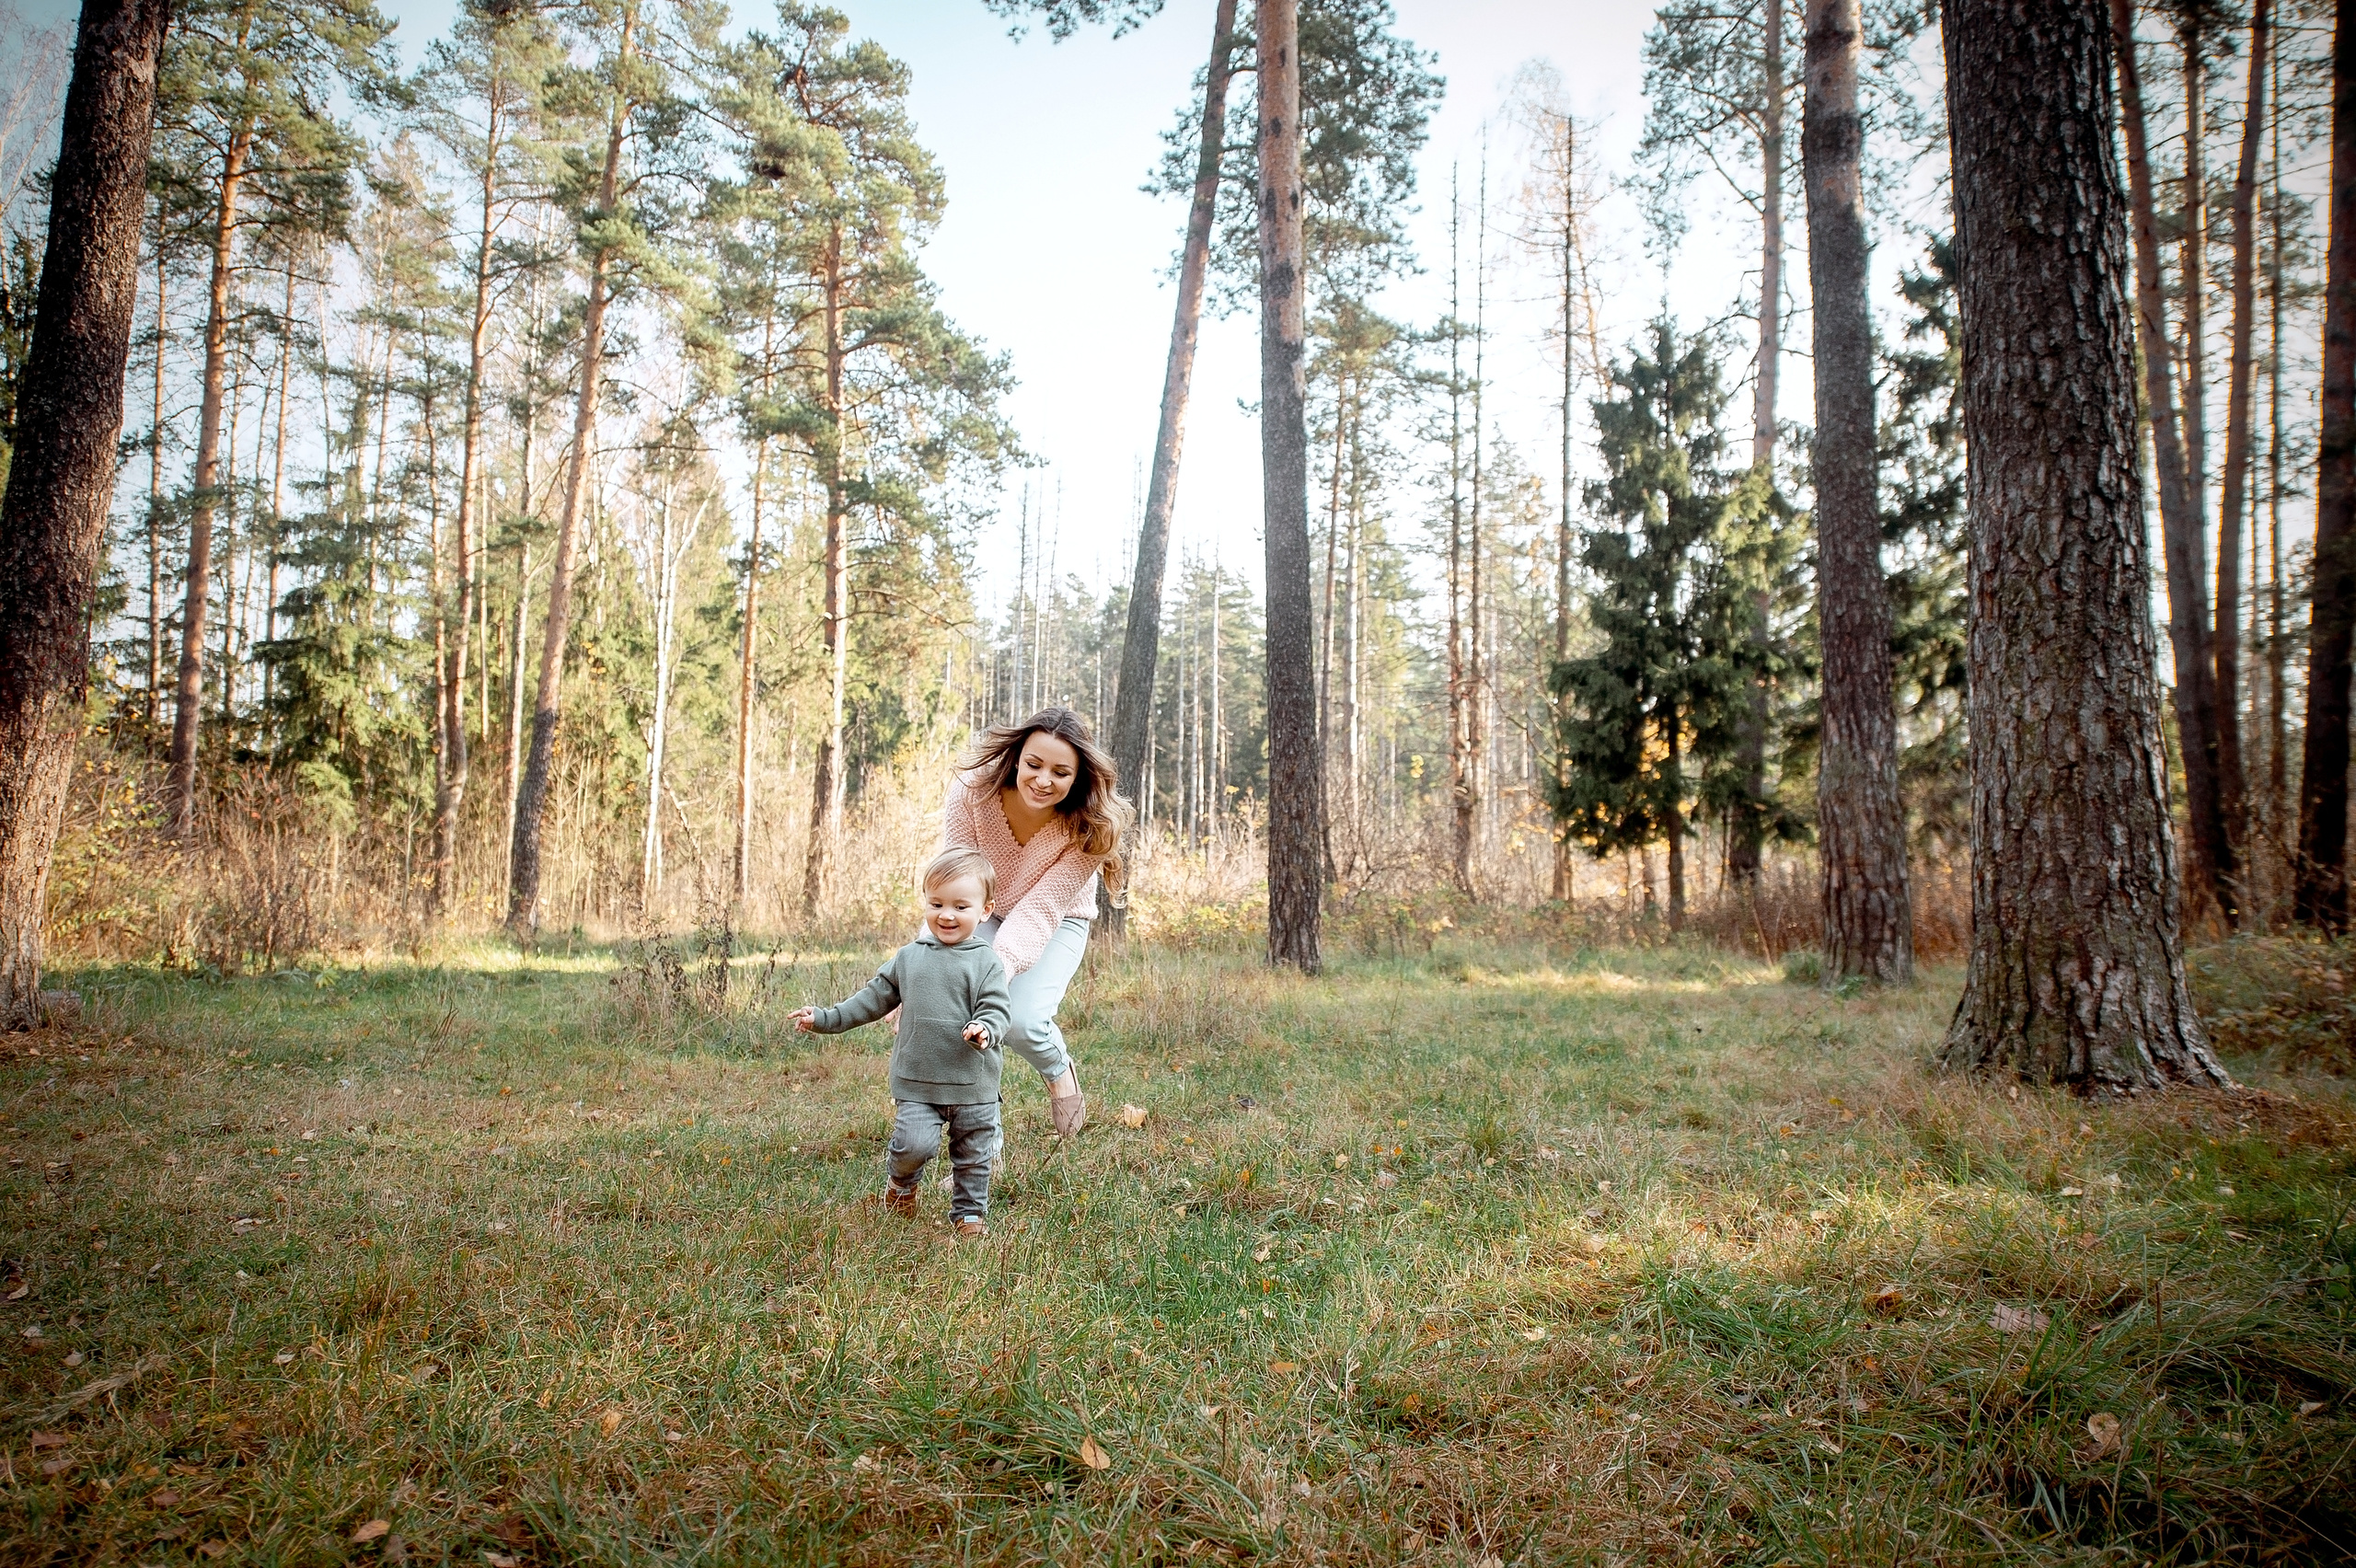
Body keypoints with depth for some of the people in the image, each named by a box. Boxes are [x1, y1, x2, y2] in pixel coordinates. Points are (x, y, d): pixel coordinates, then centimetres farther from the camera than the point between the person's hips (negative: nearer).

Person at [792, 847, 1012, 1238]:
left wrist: (984, 1030, -34)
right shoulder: (909, 958, 7)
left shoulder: (987, 963, -4)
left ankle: (970, 1211, 32)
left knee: (974, 1156, 9)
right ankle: (901, 1182, 20)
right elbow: (874, 998, 15)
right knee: (914, 1144, -13)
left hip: (973, 1086, -1)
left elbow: (995, 1011, -11)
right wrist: (825, 1019, 12)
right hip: (916, 1081, 1)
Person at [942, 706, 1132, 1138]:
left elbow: (1041, 909, -34)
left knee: (1021, 1022, -26)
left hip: (1055, 923, -2)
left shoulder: (1090, 827, -30)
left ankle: (1059, 1069, 13)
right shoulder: (973, 788, -28)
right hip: (982, 914, 2)